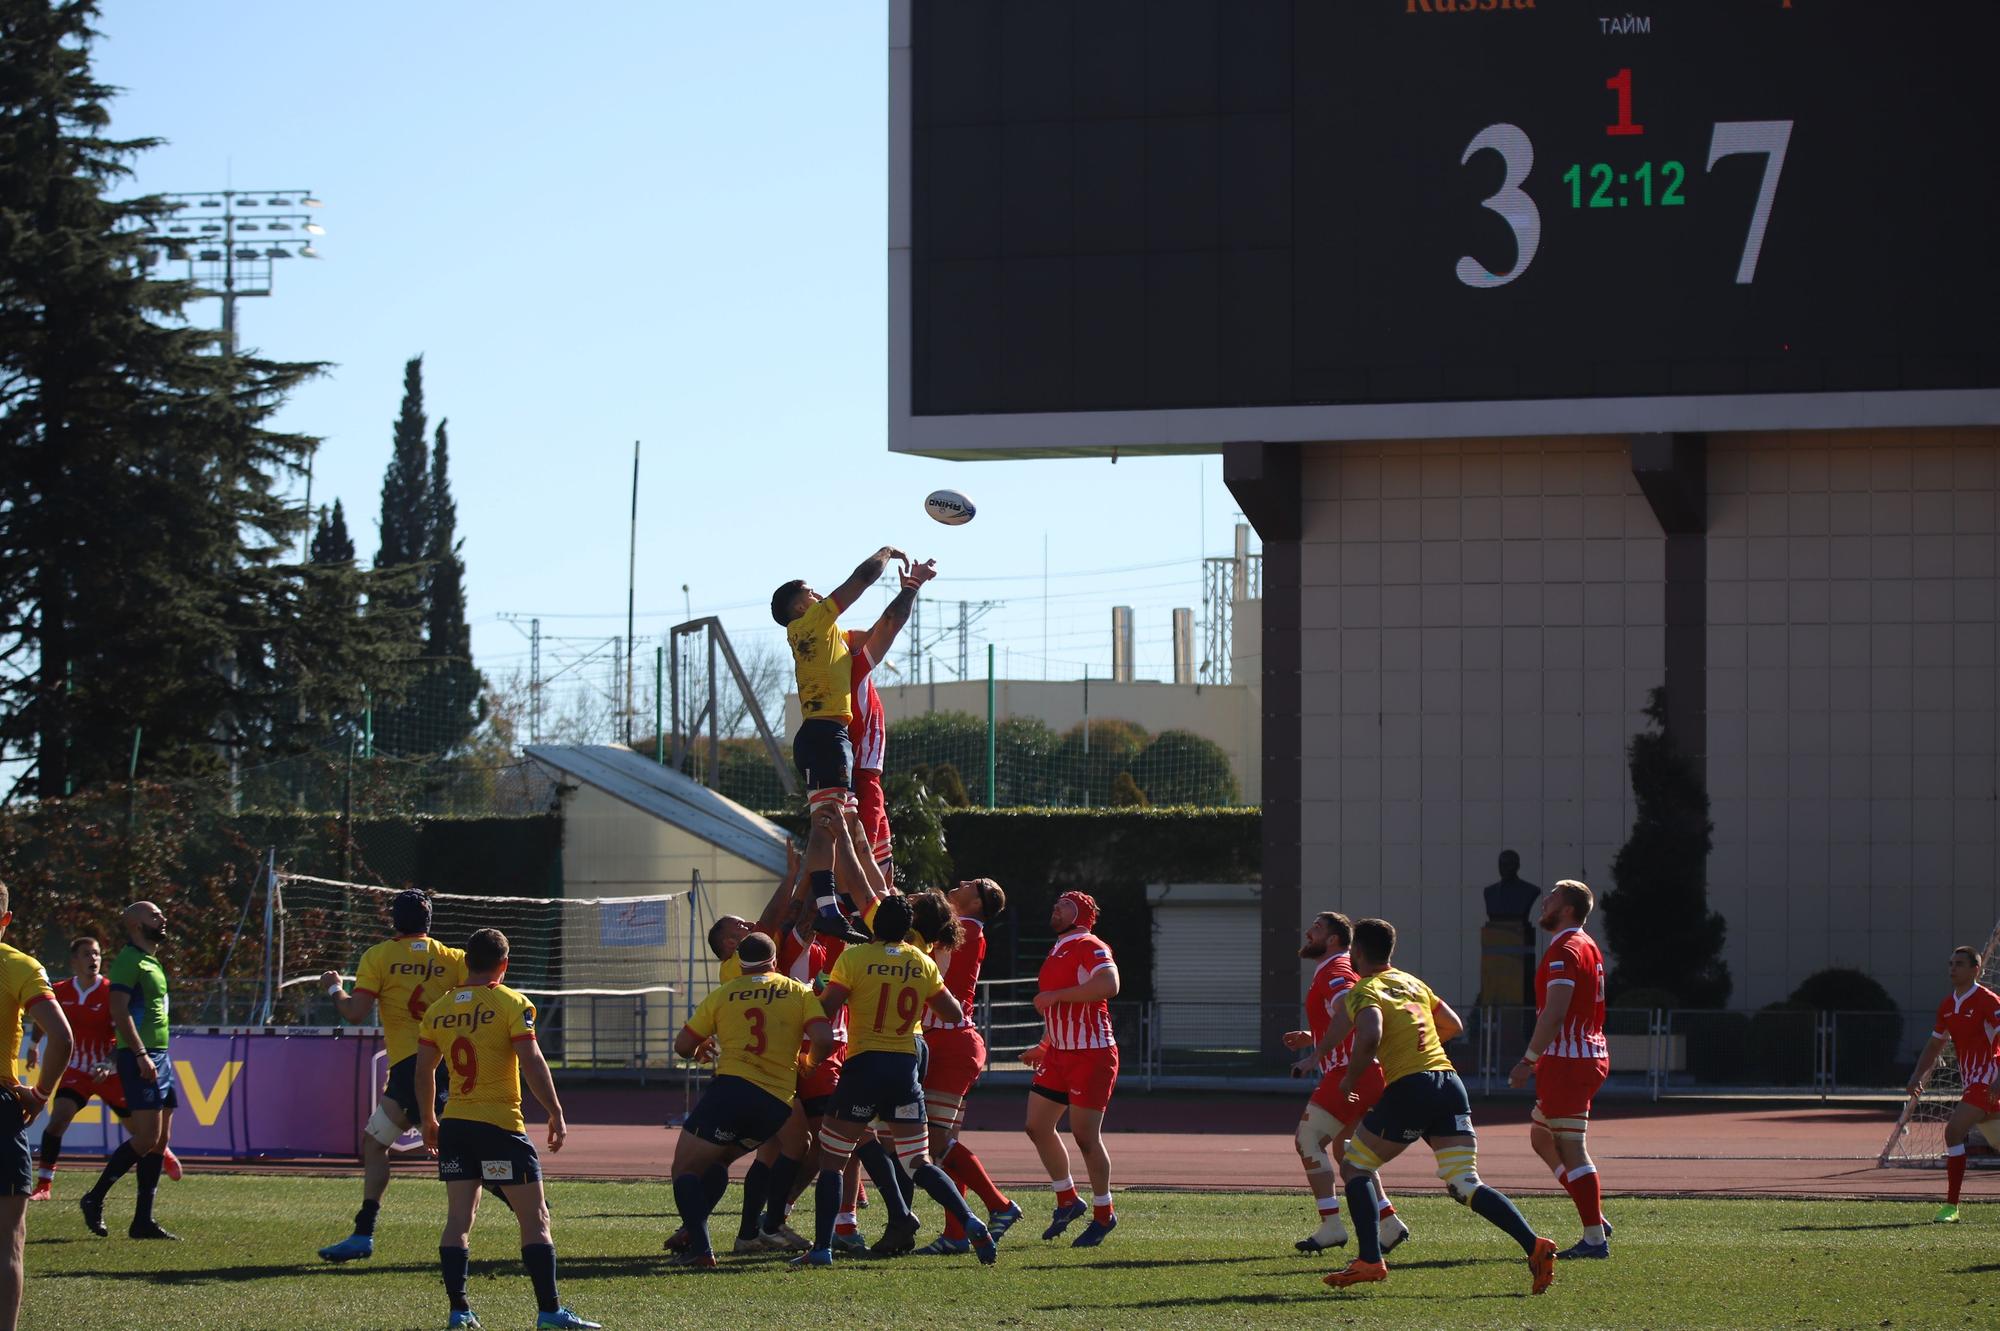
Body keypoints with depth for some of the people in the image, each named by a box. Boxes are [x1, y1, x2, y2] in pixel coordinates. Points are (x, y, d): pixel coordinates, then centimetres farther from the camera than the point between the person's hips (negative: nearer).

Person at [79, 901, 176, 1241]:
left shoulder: (152, 962, 20)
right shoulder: (129, 960, -9)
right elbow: (119, 1012, -17)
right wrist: (140, 1054, -23)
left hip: (159, 1056, 10)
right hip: (140, 1057, -10)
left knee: (160, 1139, 6)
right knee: (147, 1138, -15)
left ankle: (143, 1220, 7)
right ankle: (95, 1199, -4)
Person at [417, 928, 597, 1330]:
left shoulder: (438, 1009, 8)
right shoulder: (511, 1004, -7)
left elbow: (423, 1069, 13)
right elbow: (531, 1062, -14)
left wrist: (428, 1121, 24)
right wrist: (556, 1113, -8)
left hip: (454, 1126, 5)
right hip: (501, 1125, -5)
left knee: (459, 1218, 8)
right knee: (535, 1218, 1)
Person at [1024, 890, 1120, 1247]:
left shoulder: (1088, 947, -11)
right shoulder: (1057, 953, 19)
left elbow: (1108, 985, -30)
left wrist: (1056, 995, -23)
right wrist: (1043, 1047, 24)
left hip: (1091, 1055, -9)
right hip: (1059, 1054, 9)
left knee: (1085, 1135, -6)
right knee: (1037, 1127, 6)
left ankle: (1103, 1214, 8)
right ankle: (1067, 1200, 21)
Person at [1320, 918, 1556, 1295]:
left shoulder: (1363, 992, -1)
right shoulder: (1412, 983, 21)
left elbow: (1369, 1036, -21)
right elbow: (1454, 1025, 30)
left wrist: (1350, 1078, -6)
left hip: (1408, 1089, -6)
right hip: (1450, 1083, 6)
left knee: (1354, 1166, 13)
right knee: (1465, 1186, 1)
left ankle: (1370, 1260, 2)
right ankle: (1535, 1246, -18)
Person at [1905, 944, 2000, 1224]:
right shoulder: (1947, 1006, 11)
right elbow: (1935, 1044, 21)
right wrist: (1918, 1077, 8)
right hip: (1971, 1082, 8)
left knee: (1954, 1130, -19)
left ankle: (1952, 1206, -17)